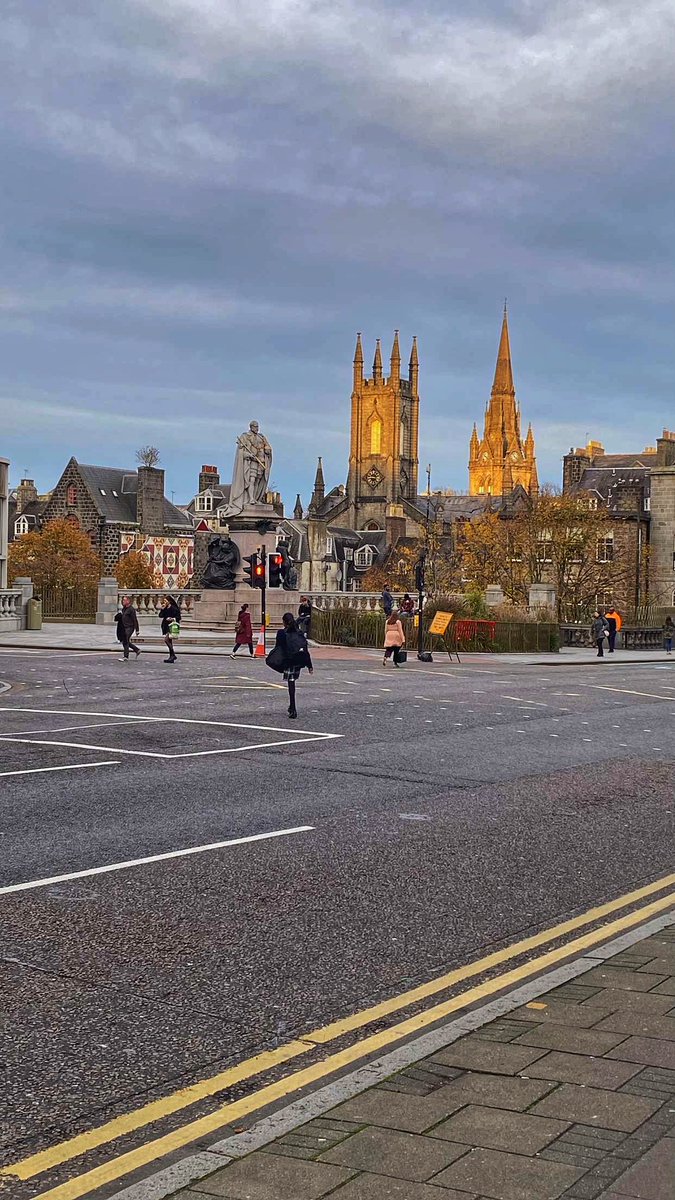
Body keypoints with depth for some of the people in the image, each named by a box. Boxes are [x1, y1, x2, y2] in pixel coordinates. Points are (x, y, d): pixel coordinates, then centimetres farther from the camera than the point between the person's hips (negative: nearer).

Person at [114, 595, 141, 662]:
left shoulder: (131, 609, -11)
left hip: (129, 627, -9)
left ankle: (125, 657, -7)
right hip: (124, 628, 9)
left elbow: (135, 619, -12)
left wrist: (137, 630, -14)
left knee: (126, 642, -11)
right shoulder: (123, 609, 15)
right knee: (125, 642, 11)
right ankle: (137, 650, 25)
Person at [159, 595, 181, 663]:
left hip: (171, 626, -8)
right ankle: (171, 657, 13)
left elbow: (178, 617, -9)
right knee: (169, 641, 9)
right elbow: (160, 616, 8)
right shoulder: (165, 609, 13)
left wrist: (172, 619, -24)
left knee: (167, 640, -18)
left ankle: (173, 655, -12)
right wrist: (162, 609, -2)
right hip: (165, 626, 8)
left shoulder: (174, 608, -9)